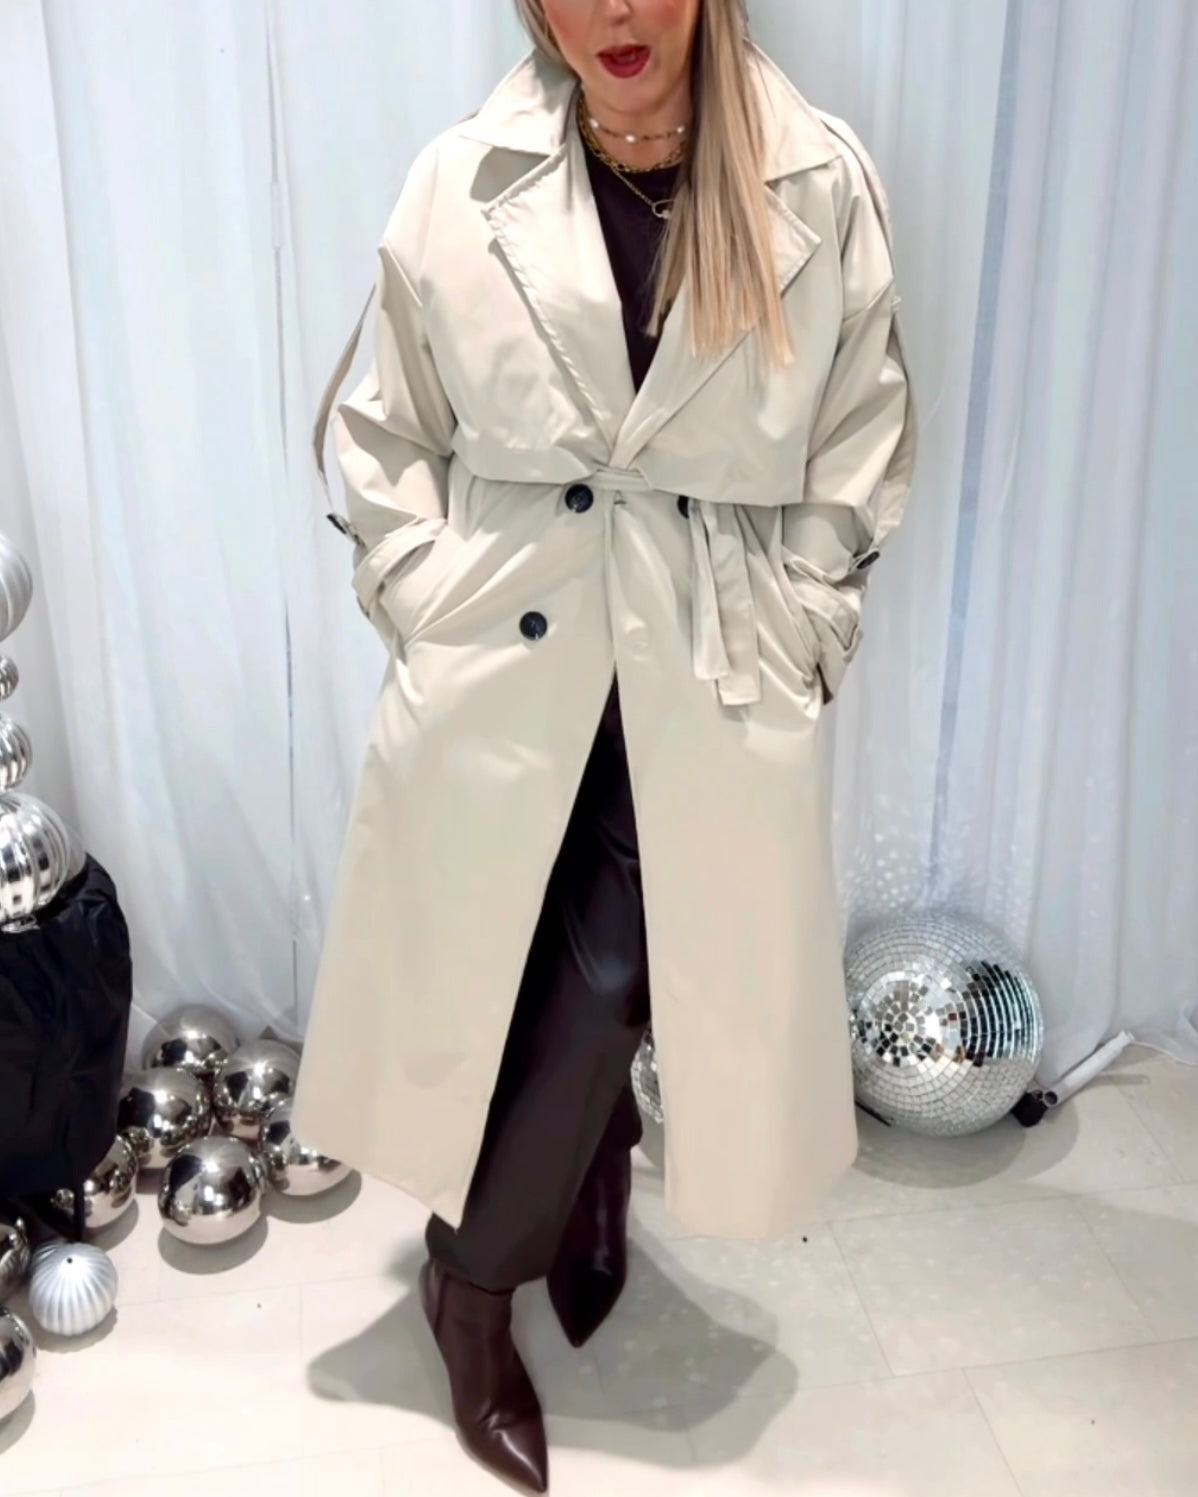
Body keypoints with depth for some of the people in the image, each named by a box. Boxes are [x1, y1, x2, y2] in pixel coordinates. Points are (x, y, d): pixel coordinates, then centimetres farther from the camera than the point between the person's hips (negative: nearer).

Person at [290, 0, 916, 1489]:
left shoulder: (821, 186, -3)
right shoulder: (465, 182, -2)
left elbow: (860, 451, 3)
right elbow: (387, 436, 6)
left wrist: (787, 645, -1)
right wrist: (427, 613, -1)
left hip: (704, 676, 0)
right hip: (506, 661, 1)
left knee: (613, 976, 1)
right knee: (491, 970, 8)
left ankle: (471, 1277, 26)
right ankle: (570, 1186, 39)